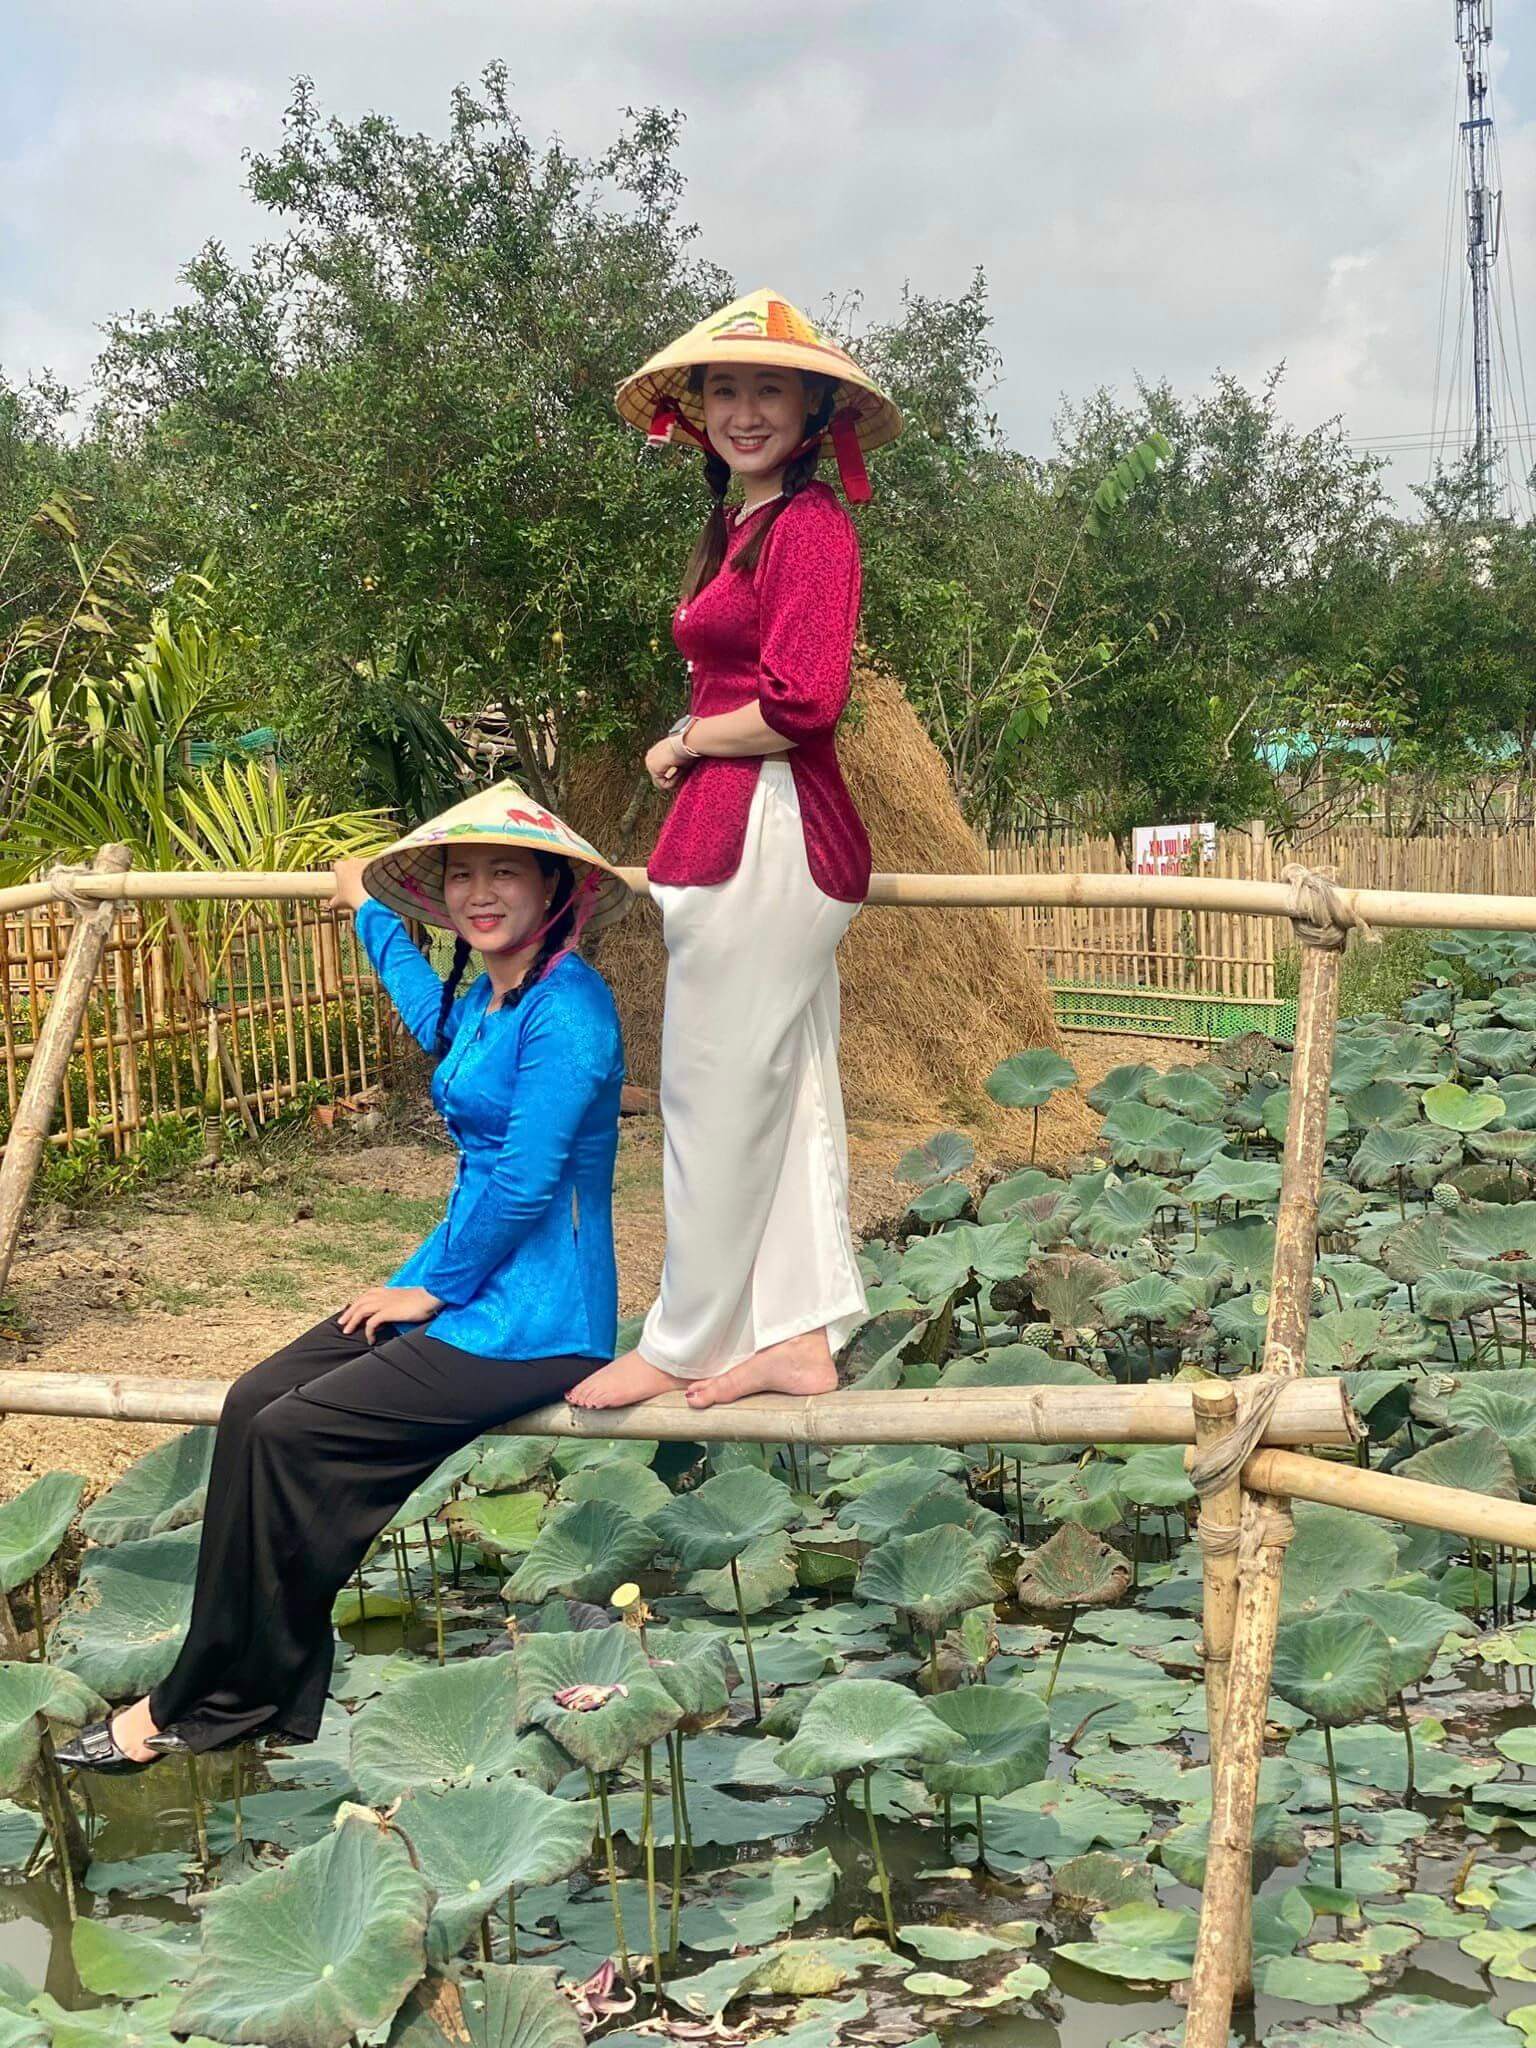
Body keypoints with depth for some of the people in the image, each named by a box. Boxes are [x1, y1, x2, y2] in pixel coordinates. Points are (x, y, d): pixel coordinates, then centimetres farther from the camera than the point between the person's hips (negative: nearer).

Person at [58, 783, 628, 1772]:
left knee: (291, 1436, -16)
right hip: (463, 1284, 9)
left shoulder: (568, 1005, -18)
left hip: (534, 1319, -9)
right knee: (255, 1402, -7)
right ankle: (269, 1693, -2)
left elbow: (523, 1182, -22)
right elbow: (431, 1019, 40)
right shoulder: (482, 1000, 12)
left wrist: (431, 1290, -11)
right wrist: (371, 909, 52)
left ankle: (210, 1705, 1)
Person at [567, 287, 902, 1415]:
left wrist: (684, 744, -6)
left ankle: (688, 1342, 13)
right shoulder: (740, 524, 18)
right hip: (742, 837, 10)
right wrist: (697, 748, 4)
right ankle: (802, 1334, 20)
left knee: (720, 1097, 0)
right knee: (786, 1090, 12)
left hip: (766, 835, -10)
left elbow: (801, 705, -20)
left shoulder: (810, 525, -12)